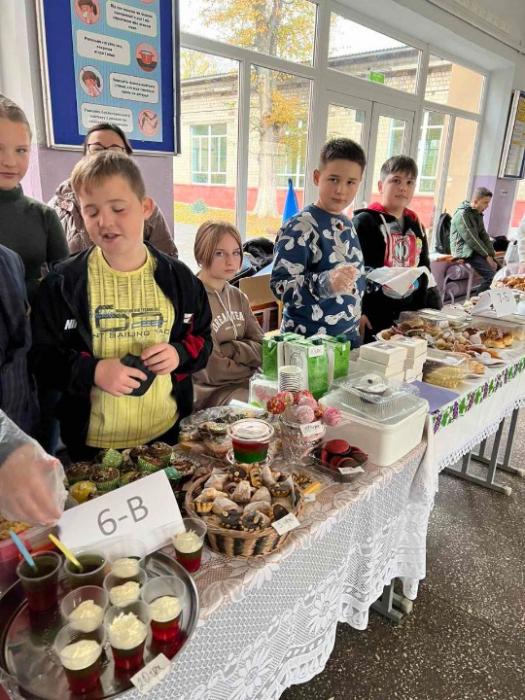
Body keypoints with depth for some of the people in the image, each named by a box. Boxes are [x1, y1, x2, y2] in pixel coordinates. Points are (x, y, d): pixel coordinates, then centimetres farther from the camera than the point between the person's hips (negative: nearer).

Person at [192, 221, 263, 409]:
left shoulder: (238, 297, 7)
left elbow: (262, 348, 3)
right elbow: (213, 371, -18)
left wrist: (228, 349, -14)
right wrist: (254, 374, -4)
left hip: (245, 385, 7)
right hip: (210, 392, -6)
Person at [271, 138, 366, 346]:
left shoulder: (346, 224, 7)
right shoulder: (301, 227, -16)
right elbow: (280, 285, -23)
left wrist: (356, 316, 14)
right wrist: (325, 283, -36)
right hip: (309, 339, -7)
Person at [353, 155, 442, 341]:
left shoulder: (415, 225, 14)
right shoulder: (364, 222, -8)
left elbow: (424, 271, 19)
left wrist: (431, 311, 13)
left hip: (408, 316, 7)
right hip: (373, 318, -6)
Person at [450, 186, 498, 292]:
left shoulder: (478, 214, 13)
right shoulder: (462, 214, -15)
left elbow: (484, 235, 11)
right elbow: (471, 239, -19)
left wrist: (491, 254, -1)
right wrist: (487, 255, -15)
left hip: (476, 249, 9)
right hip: (464, 250, -9)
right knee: (492, 276, -22)